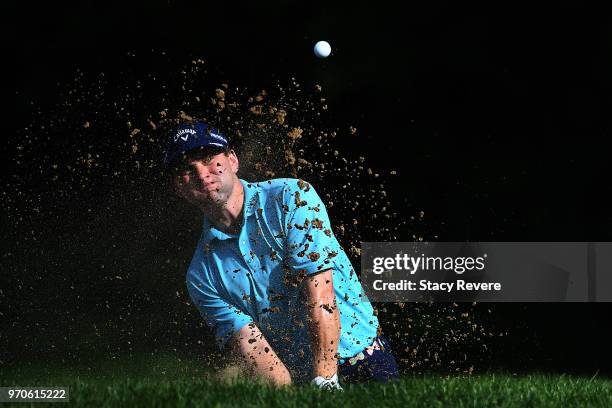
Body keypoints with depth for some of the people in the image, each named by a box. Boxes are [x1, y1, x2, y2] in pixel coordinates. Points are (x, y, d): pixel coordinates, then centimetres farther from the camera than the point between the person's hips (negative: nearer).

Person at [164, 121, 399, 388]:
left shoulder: (292, 197, -5)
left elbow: (319, 296, -14)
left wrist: (324, 381, -23)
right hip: (298, 382, 4)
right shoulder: (201, 275, 4)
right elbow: (250, 346, -6)